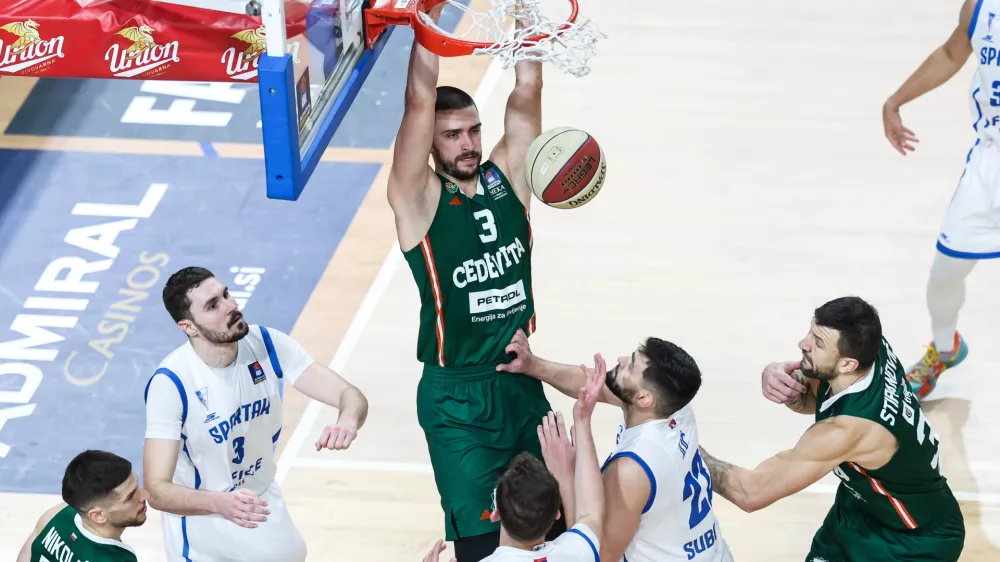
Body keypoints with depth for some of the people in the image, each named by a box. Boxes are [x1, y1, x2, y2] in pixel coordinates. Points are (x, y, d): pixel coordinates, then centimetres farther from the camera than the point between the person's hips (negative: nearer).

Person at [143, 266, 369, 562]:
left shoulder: (267, 345, -16)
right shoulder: (170, 383, -29)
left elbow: (350, 395, -19)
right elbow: (157, 490, -31)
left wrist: (348, 421, -44)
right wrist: (220, 503, -50)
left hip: (262, 505, 4)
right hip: (201, 530, -4)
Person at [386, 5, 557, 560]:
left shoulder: (506, 176, 2)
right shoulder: (418, 199, -11)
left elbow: (527, 89, -7)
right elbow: (419, 102, -23)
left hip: (523, 379, 5)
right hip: (456, 397, -5)